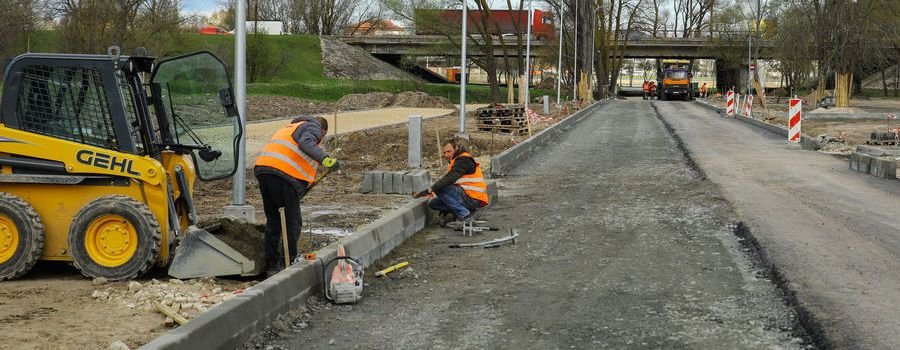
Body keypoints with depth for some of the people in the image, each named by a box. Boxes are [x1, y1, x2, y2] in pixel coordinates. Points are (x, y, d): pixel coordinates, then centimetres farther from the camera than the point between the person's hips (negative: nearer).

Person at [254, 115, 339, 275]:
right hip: (283, 174, -8)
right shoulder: (313, 128, 8)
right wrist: (326, 159, -29)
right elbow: (306, 143, -15)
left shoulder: (289, 128, 36)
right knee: (293, 222, 1)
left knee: (273, 220, 16)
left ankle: (271, 264, 17)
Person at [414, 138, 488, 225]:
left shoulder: (463, 160, -14)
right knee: (433, 203, 6)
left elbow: (449, 179, -27)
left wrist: (429, 190, -30)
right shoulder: (458, 160, 19)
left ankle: (464, 214, -15)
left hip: (473, 199, -10)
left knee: (440, 189, -23)